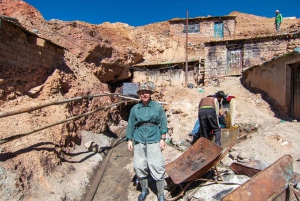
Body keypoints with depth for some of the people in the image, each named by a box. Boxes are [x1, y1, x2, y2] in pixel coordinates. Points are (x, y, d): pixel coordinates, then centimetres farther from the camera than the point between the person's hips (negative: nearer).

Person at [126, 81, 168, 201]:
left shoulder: (157, 107, 1)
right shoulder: (135, 109, 6)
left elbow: (162, 124, 2)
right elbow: (131, 125, 10)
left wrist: (162, 139, -2)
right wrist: (129, 140, 7)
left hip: (154, 140, -2)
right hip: (139, 140, 3)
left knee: (157, 166, -4)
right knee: (139, 166, 7)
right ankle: (144, 190, 30)